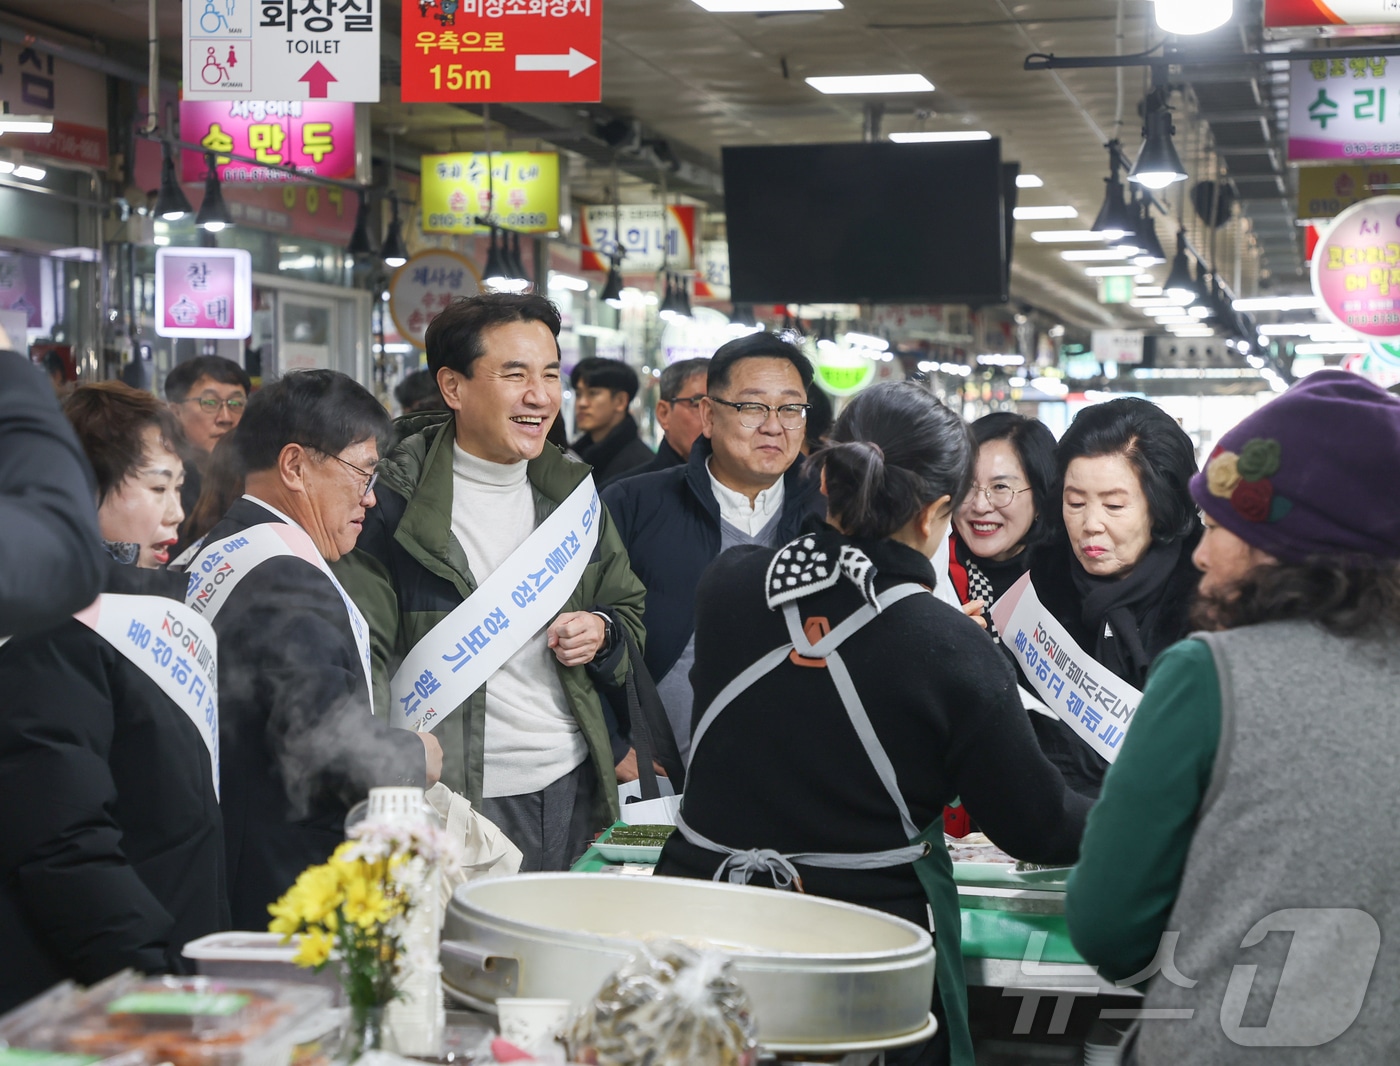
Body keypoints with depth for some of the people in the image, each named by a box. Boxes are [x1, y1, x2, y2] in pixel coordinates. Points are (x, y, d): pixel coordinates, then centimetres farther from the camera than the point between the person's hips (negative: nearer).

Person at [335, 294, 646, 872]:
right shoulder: (395, 500, -9)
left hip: (574, 790, 6)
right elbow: (360, 656, -12)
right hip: (457, 803, -5)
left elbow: (632, 609, 23)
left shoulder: (571, 492, 11)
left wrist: (603, 633, -1)